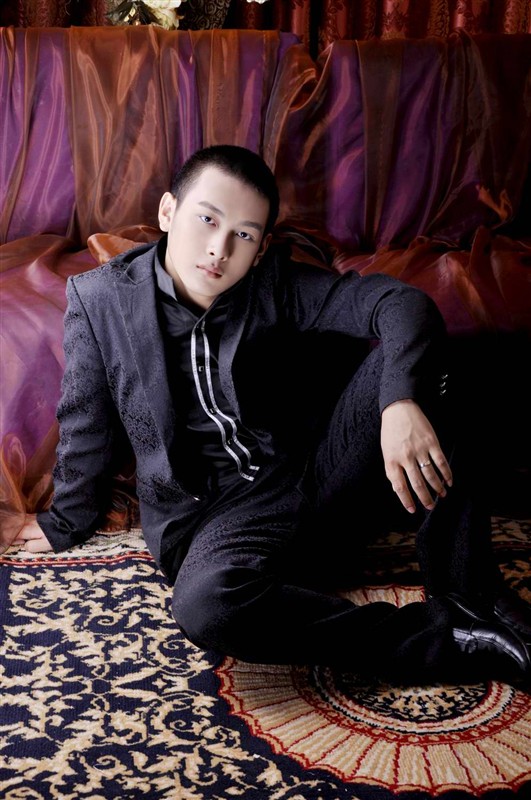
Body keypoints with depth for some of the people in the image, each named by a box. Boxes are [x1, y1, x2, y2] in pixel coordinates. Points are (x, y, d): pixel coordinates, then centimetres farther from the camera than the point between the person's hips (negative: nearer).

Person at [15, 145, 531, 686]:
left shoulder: (276, 285, -1)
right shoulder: (99, 299, -3)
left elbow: (401, 301, -12)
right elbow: (85, 426, 9)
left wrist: (402, 401, -32)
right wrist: (68, 523, 21)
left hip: (319, 475, 2)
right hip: (217, 515, -2)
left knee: (401, 356, -20)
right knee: (204, 605, -38)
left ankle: (469, 595, -16)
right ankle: (449, 639, -24)